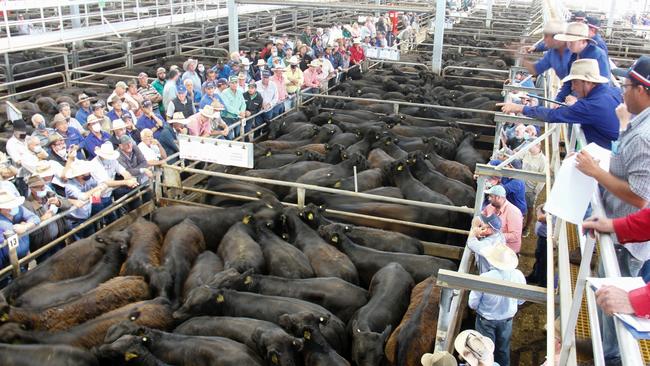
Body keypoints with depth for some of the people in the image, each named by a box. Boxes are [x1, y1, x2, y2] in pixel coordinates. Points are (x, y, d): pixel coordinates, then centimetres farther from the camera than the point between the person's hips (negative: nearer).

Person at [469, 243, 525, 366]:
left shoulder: (484, 278, -33)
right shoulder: (518, 275, -24)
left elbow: (472, 304, -19)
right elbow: (521, 300, -5)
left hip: (486, 320, -3)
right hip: (507, 319, 3)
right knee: (503, 349, 27)